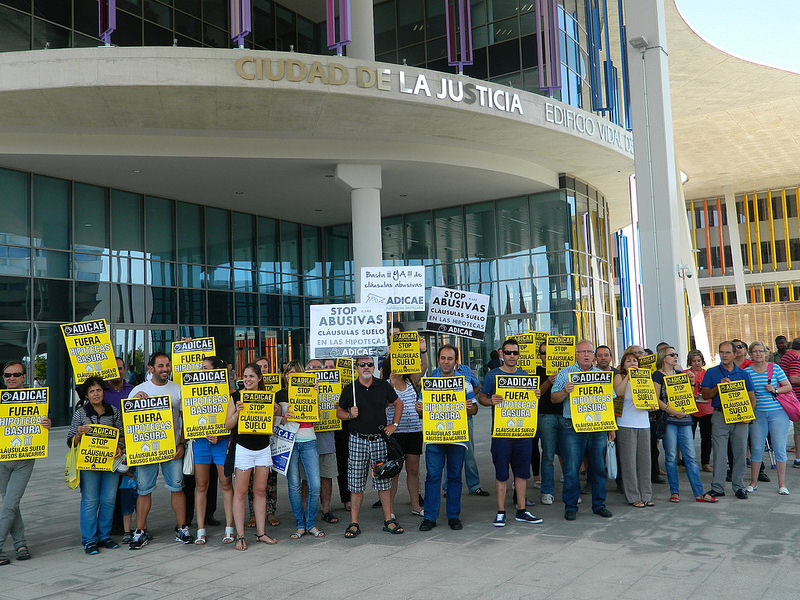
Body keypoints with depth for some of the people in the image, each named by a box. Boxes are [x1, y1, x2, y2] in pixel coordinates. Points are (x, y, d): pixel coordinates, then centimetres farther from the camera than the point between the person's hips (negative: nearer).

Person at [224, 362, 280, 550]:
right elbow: (228, 425, -4)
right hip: (242, 448, -3)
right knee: (240, 492, -1)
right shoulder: (236, 397, -3)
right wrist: (238, 412, -21)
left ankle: (261, 533, 17)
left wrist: (277, 410, -8)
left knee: (260, 491, 8)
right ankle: (240, 536, 4)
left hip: (263, 448, 3)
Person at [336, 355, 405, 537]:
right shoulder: (349, 389, 2)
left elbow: (398, 403, 17)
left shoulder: (383, 386, 5)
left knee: (384, 481, 5)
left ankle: (389, 520, 15)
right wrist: (350, 415, -10)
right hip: (357, 440, -1)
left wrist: (394, 424, 7)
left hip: (379, 440, 1)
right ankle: (354, 524, 10)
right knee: (356, 484, 1)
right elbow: (339, 411, 10)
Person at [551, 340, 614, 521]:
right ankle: (570, 507, 10)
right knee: (571, 469, -1)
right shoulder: (565, 373, 4)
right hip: (572, 428, -3)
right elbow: (554, 398, 1)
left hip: (598, 429, 3)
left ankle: (599, 504, 22)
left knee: (599, 468, 8)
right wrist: (565, 391, -19)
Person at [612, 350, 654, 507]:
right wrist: (628, 376, -15)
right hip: (626, 424, -4)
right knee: (629, 461, -3)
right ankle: (633, 497, 4)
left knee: (644, 459, 6)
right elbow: (618, 392, -17)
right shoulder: (619, 377, 4)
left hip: (643, 423, 4)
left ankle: (646, 495, 15)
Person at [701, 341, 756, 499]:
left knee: (740, 453, 5)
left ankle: (739, 487, 16)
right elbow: (705, 395, 1)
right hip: (719, 416, -1)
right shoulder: (711, 373, 6)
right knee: (719, 453, -2)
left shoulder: (743, 373, 9)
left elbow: (751, 397, 9)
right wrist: (719, 386, -13)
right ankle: (717, 487, 3)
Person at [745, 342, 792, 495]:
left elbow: (788, 386, 4)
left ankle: (782, 484, 9)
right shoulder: (747, 371, 4)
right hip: (758, 414, 1)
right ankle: (753, 482, 16)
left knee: (779, 448, 0)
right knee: (756, 449, 4)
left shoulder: (775, 368, 1)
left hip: (778, 413, -1)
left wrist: (775, 390, -11)